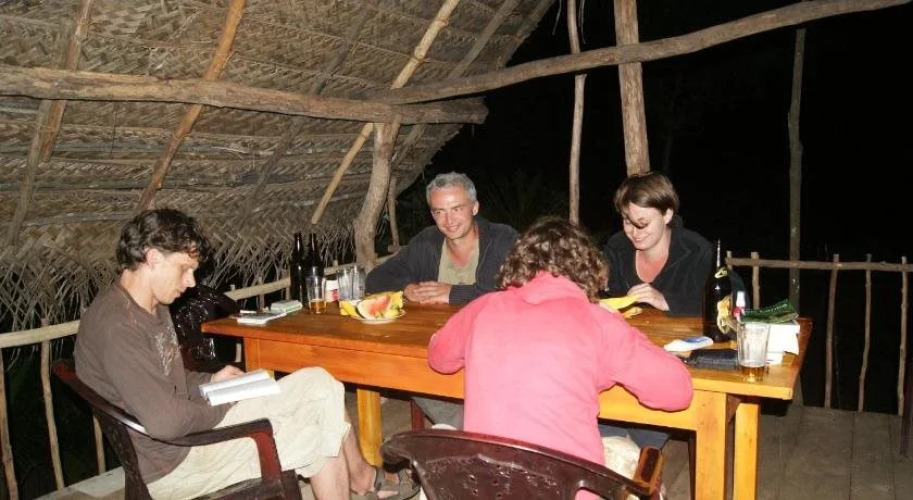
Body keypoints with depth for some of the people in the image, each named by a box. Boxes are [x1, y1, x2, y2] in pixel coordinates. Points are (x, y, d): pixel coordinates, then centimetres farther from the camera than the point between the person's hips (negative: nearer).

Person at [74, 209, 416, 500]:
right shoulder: (116, 326, -25)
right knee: (319, 437, -9)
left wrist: (209, 382, 3)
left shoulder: (153, 308, 8)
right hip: (172, 463, -9)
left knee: (319, 384, 1)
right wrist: (223, 407, -13)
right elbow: (165, 422, -32)